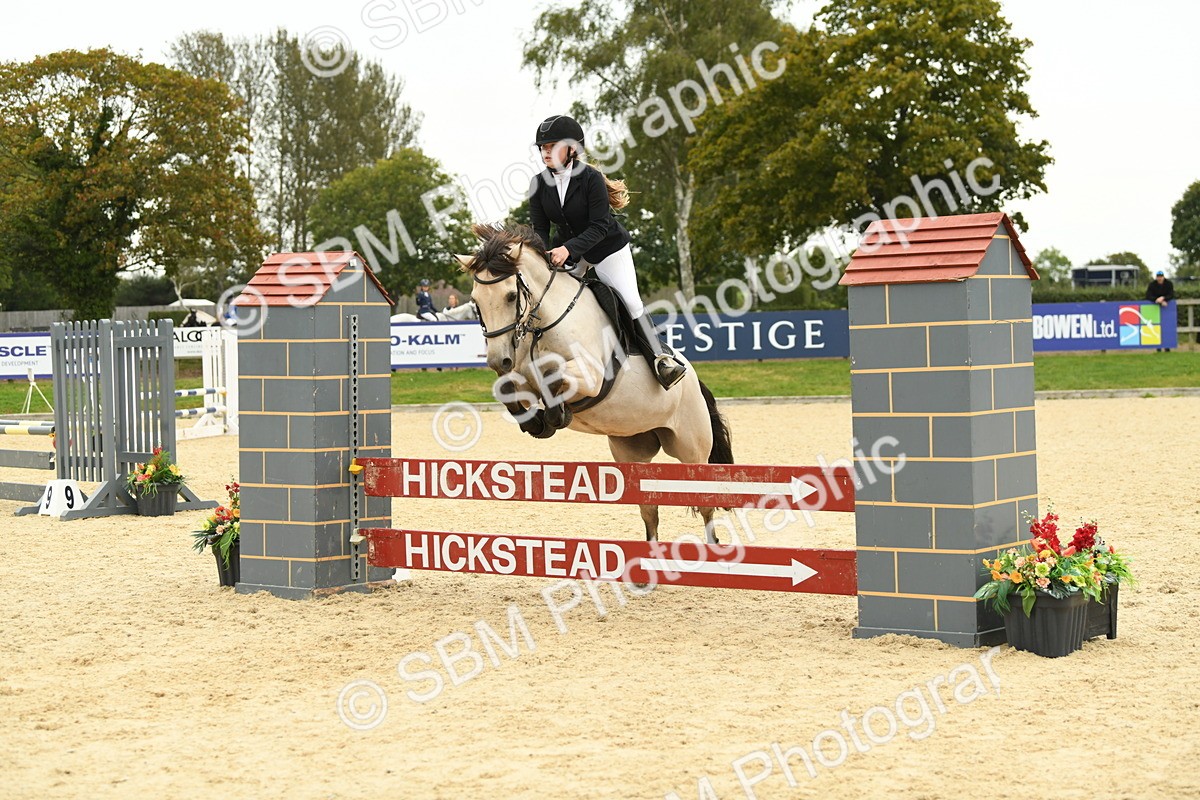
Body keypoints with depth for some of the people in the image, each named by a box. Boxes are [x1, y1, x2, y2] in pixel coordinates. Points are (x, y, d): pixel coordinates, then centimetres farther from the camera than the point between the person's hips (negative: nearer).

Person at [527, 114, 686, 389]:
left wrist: (568, 248, -40)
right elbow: (539, 228, -8)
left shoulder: (591, 178, -24)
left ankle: (662, 356, -2)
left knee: (631, 302, -10)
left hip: (608, 248, -5)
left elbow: (599, 226, -27)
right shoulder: (539, 184, -10)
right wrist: (545, 255, -28)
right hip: (566, 249, 5)